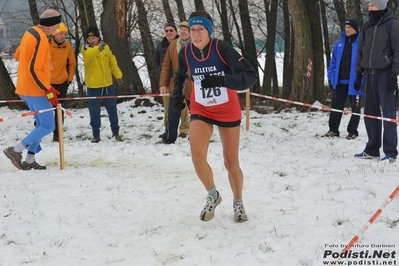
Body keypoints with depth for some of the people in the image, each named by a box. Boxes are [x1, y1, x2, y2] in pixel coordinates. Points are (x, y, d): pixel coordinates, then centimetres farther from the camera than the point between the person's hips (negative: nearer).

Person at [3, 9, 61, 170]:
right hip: (36, 90, -10)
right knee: (48, 126, -5)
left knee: (41, 124, 16)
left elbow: (18, 55, 21)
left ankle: (29, 160, 15)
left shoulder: (30, 33, 9)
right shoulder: (41, 39, -20)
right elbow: (34, 69, -25)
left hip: (26, 88, 10)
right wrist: (48, 90, -21)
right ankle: (16, 150, -5)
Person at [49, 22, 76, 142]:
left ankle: (57, 134, 13)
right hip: (46, 82, -2)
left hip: (62, 83, 2)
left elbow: (72, 63, 8)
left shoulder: (68, 47, 0)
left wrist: (70, 78, 2)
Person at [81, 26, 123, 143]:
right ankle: (96, 135, 15)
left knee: (112, 109, 13)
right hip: (93, 86, -3)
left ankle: (115, 131, 28)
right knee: (94, 111, 4)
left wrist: (118, 76, 8)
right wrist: (98, 48, -52)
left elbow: (112, 61, 12)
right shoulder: (85, 49, -10)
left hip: (108, 84, 3)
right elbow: (88, 55, -34)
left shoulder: (105, 47, 3)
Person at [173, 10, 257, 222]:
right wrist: (177, 95, -4)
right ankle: (213, 196, 7)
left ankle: (238, 202, 35)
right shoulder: (185, 53, -11)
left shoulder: (222, 48, -23)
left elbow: (250, 76, -28)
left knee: (231, 164, 6)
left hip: (228, 112, -2)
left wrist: (222, 80, -42)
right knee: (197, 156, -21)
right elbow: (180, 75, 13)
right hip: (201, 111, 2)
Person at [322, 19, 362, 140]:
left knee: (355, 107, 7)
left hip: (354, 82, -5)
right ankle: (333, 130, 15)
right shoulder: (340, 42, 9)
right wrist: (331, 76, 8)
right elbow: (334, 61, 13)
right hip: (339, 81, 5)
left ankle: (352, 131, 15)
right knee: (336, 106, 7)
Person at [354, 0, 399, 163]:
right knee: (370, 113, 8)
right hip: (369, 74, 6)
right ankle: (372, 150, 15)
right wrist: (359, 74, 12)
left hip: (385, 74, -6)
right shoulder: (367, 26, 13)